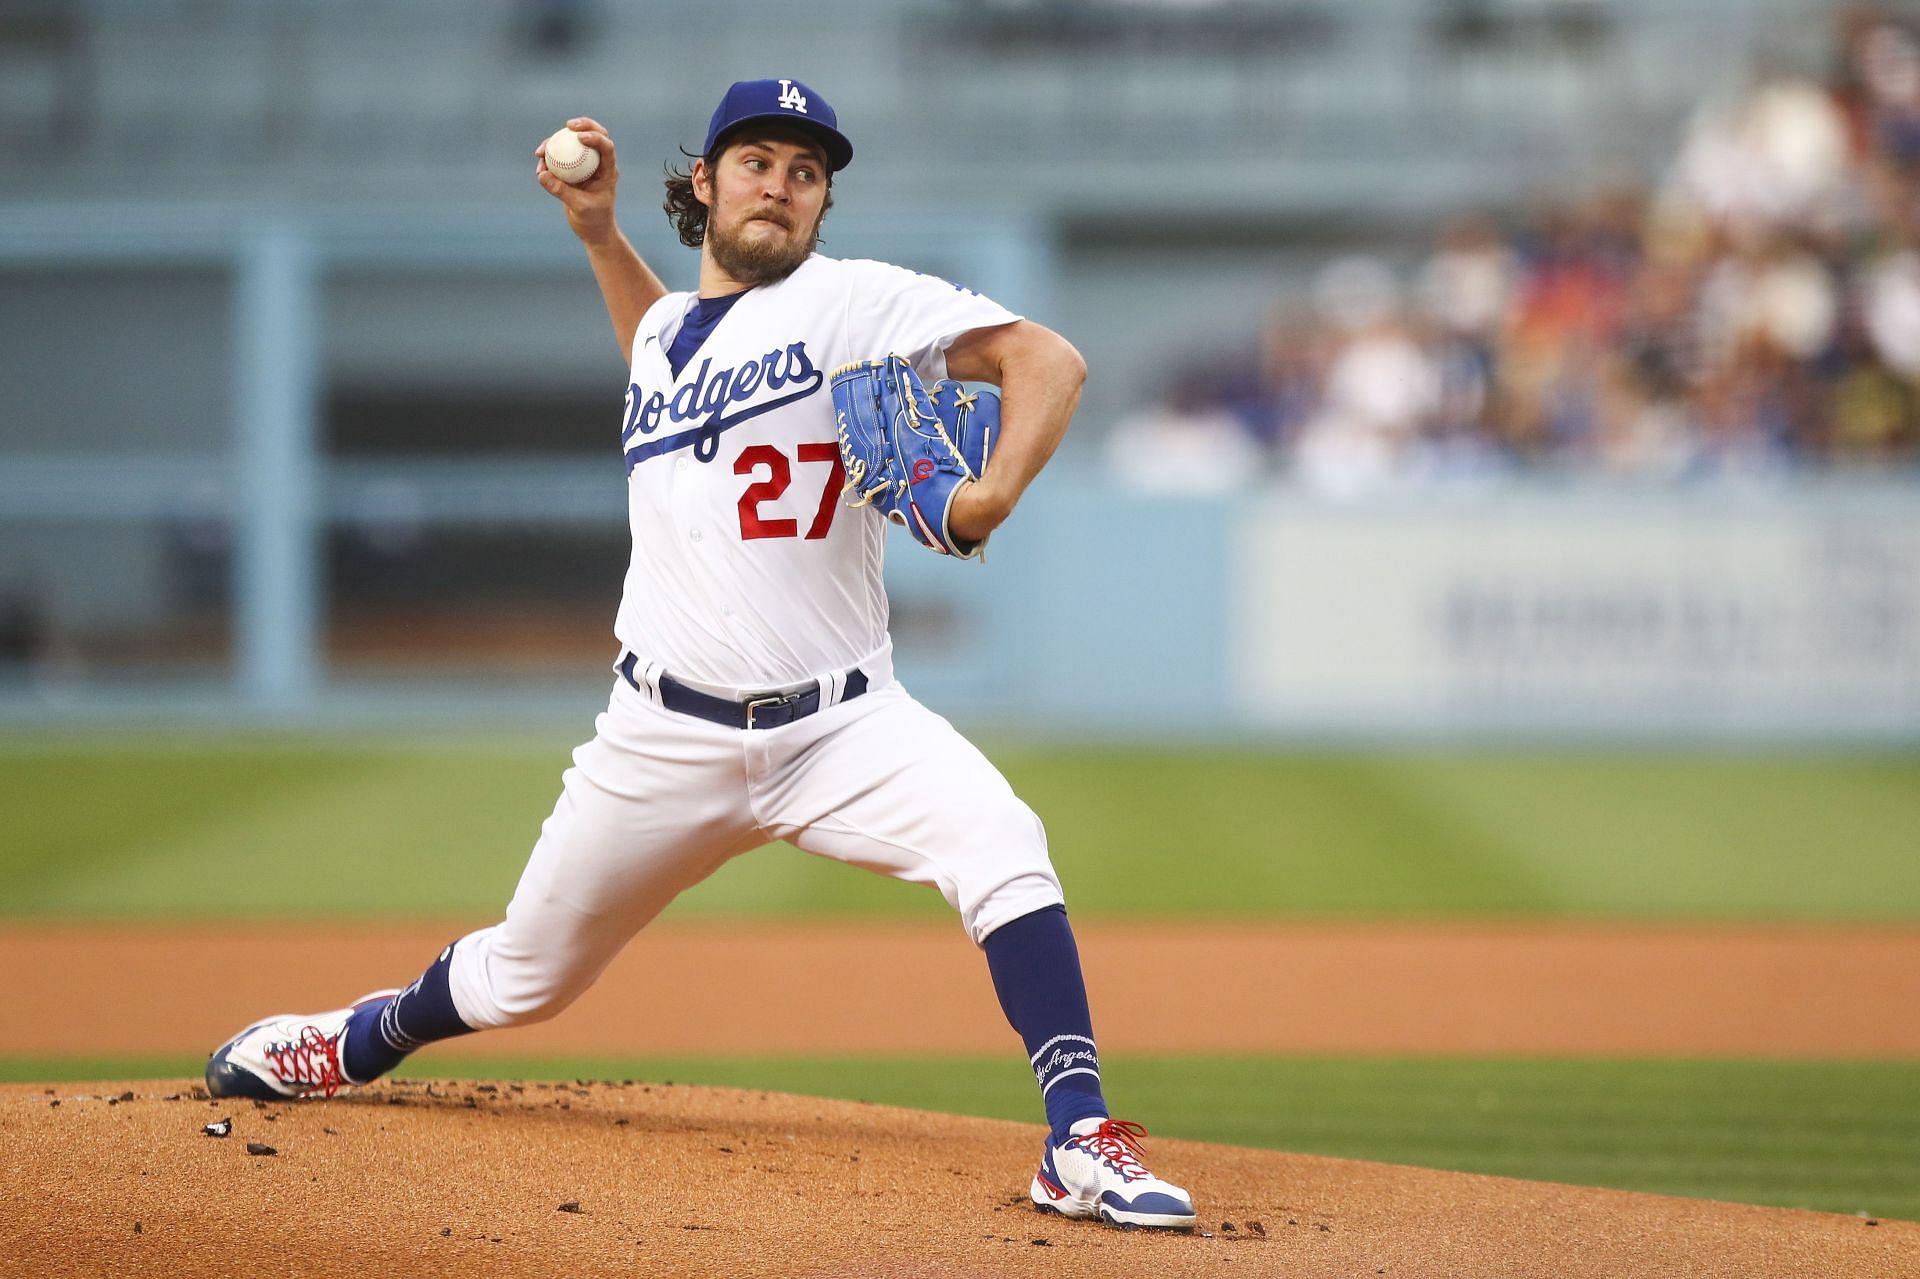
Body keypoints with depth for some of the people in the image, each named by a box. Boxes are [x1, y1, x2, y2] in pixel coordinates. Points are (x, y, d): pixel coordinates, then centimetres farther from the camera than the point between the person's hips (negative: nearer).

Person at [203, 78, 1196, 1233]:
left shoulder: (856, 302, -4)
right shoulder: (663, 328, 13)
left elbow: (1046, 359, -15)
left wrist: (992, 497, -31)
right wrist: (598, 231, 26)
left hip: (840, 725, -4)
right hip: (668, 737, 4)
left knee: (999, 843, -31)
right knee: (524, 978, 13)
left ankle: (1083, 1147, -30)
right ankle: (361, 1041, 43)